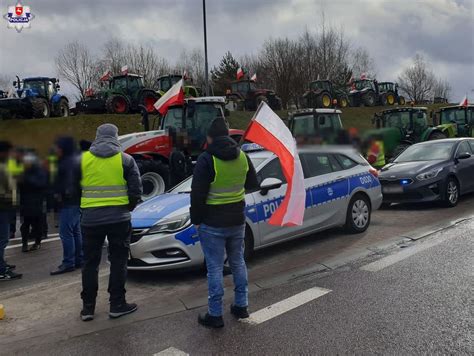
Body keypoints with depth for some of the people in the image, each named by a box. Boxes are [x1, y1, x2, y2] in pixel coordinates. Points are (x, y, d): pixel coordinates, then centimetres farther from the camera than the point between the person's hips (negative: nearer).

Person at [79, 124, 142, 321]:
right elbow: (135, 191, -4)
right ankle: (117, 304, 12)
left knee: (90, 263, 12)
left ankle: (88, 307, 19)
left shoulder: (82, 159, 4)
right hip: (119, 218, -2)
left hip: (90, 218, 2)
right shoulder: (125, 159, -1)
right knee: (118, 261, 8)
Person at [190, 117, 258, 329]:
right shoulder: (242, 156, 2)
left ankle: (215, 315, 10)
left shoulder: (207, 159, -17)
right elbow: (252, 183, 14)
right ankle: (241, 306, 28)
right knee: (238, 262, 18)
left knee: (215, 268, 2)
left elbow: (197, 193, -17)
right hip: (237, 219, 6)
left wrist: (196, 220, -5)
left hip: (213, 223, -6)